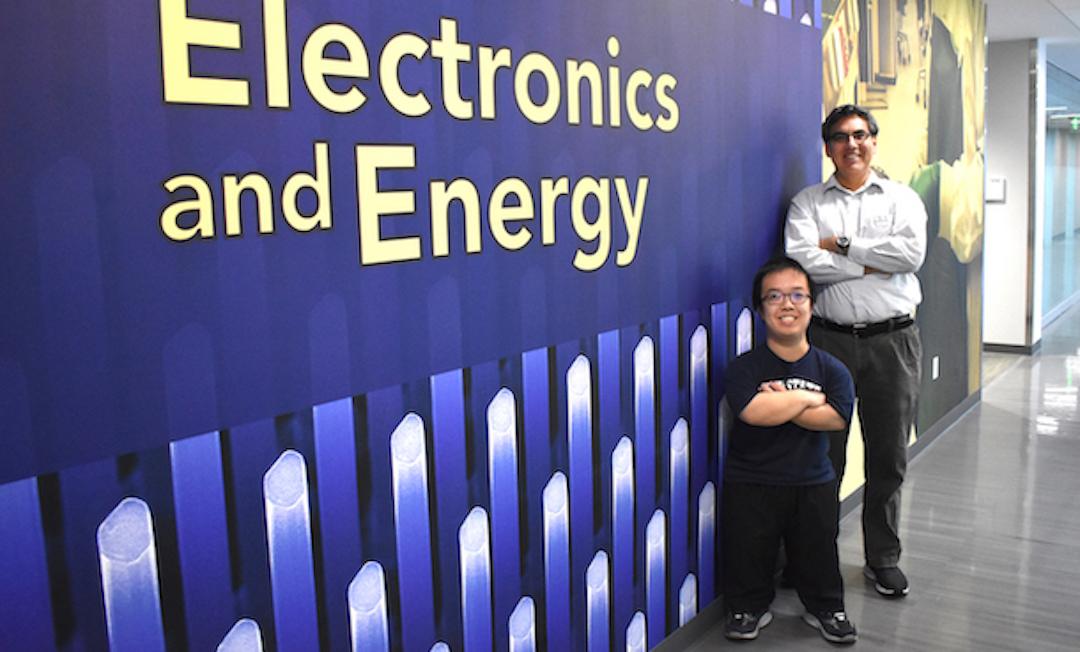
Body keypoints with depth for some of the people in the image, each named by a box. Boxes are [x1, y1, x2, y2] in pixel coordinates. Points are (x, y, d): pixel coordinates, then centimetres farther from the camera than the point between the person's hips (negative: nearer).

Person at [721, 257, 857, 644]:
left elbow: (836, 417, -18)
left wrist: (780, 402, -22)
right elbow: (753, 412, -29)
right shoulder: (744, 367, -11)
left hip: (813, 484, 2)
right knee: (748, 553, 9)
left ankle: (825, 608, 37)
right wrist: (807, 398, -17)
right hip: (750, 483, -2)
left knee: (818, 553, 15)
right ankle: (749, 607, 31)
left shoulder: (830, 369, -2)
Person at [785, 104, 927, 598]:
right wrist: (871, 265, -9)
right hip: (829, 339, -1)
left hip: (893, 339, 1)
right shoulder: (807, 203, 7)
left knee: (888, 456, 8)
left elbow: (912, 253, -9)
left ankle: (883, 558, 23)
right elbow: (802, 261, -11)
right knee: (823, 454, 5)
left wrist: (842, 245, -9)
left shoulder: (903, 198, 10)